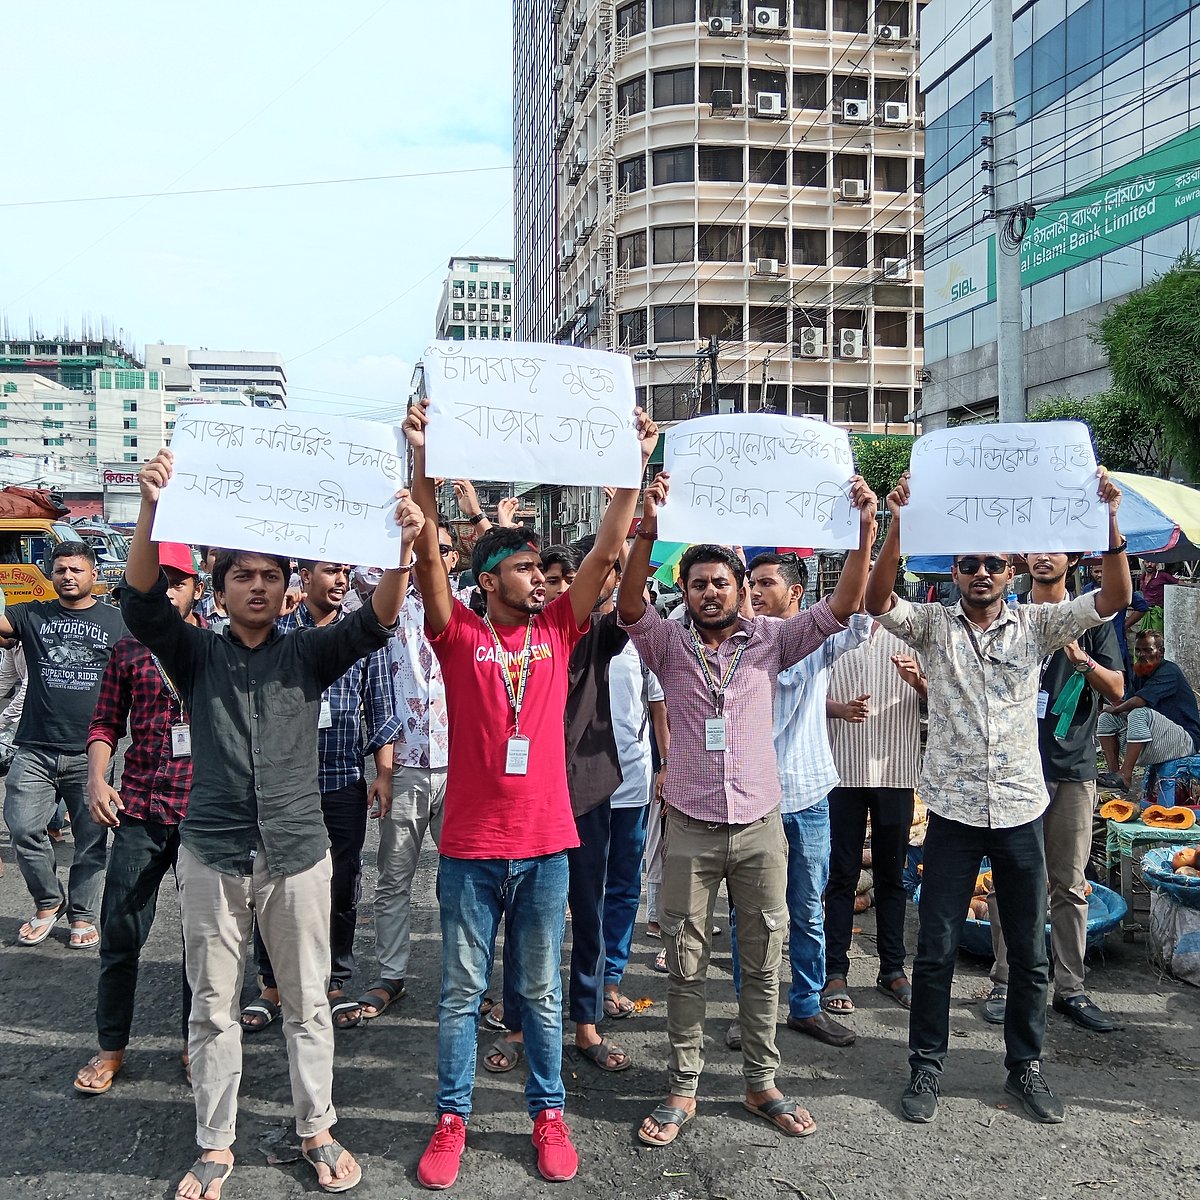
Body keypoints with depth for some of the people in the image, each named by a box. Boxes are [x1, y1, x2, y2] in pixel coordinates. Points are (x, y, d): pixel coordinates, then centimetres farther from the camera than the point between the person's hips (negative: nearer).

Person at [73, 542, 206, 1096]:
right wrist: (96, 779, -6)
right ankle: (110, 1046, 25)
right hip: (140, 810, 1)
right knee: (120, 935, 6)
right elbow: (105, 724, 10)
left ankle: (197, 1042, 27)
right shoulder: (127, 651, 7)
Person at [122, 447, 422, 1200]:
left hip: (298, 853, 0)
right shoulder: (197, 654, 3)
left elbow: (375, 623, -13)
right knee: (213, 1009, 11)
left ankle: (317, 1131, 29)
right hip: (213, 854, 0)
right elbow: (143, 600, -13)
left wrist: (404, 549, -31)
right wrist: (151, 509, -30)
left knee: (308, 1003, 11)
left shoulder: (308, 654, 3)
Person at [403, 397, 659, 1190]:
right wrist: (424, 459, -23)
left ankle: (549, 1112, 31)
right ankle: (453, 1118, 28)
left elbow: (607, 552, -2)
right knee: (463, 992, 12)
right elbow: (427, 551, -15)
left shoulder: (557, 631, 3)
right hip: (470, 846, -2)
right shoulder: (459, 634, -3)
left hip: (546, 843, 2)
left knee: (542, 991, 16)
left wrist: (634, 466, -7)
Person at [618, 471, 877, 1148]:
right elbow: (630, 605, -19)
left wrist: (865, 530, -20)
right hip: (691, 830, -1)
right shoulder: (669, 643, 0)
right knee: (687, 964, 8)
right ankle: (684, 1090, 21)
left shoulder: (771, 639, 2)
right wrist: (649, 531, -34)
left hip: (760, 826, 1)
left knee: (764, 962, 10)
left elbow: (842, 607, -7)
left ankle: (763, 1084, 26)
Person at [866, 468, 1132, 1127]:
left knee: (1029, 952, 12)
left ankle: (1025, 1066, 31)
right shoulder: (933, 624, 0)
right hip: (953, 811, -1)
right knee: (936, 950, 6)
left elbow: (1113, 598, -8)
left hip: (1020, 811, 2)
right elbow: (878, 602, -18)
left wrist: (1109, 519, -21)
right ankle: (926, 1067, 22)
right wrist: (898, 527, -29)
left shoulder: (1036, 624, 3)